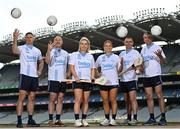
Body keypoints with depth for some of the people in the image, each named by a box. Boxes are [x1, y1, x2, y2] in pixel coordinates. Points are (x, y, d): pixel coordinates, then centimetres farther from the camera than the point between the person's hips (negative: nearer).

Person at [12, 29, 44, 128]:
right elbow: (15, 51, -25)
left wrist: (40, 70, 12)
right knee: (21, 98, -9)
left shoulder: (37, 50, 15)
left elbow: (41, 61, 29)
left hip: (35, 76, 5)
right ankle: (19, 121, -9)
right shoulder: (22, 48, -1)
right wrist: (15, 39, -39)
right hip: (25, 75, -5)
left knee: (32, 98, 8)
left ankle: (30, 120, 13)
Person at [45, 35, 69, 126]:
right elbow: (48, 61, -18)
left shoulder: (65, 53, 16)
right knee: (52, 99, -5)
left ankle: (58, 119, 8)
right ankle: (50, 119, -1)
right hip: (53, 79, -4)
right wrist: (49, 50, -31)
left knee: (60, 99, 4)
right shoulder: (51, 51, 1)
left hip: (63, 79, 4)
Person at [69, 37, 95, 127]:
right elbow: (71, 67, 0)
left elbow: (92, 69, 18)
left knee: (86, 101, 2)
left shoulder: (90, 56, 18)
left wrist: (92, 77, -1)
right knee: (78, 100, -13)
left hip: (88, 81, 4)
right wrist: (76, 77, -15)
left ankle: (84, 119, 6)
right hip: (78, 80, -3)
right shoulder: (74, 55, 8)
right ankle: (77, 120, -14)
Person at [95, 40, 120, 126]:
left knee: (113, 100, -5)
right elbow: (95, 68, 22)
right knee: (105, 101, 5)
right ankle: (107, 119, 13)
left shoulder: (116, 57, 7)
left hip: (113, 82, -2)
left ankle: (113, 119, -2)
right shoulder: (100, 58, 11)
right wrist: (98, 74, 7)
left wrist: (121, 63, -12)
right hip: (103, 82, 2)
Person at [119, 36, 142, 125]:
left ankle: (135, 118, -12)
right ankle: (128, 118, 16)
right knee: (127, 100, 9)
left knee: (132, 98, -13)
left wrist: (137, 68, -23)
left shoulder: (136, 53, 1)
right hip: (123, 79, 5)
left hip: (132, 79, -5)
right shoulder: (121, 54, 15)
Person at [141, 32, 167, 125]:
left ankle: (163, 118, -2)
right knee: (149, 97, 4)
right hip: (146, 76, 5)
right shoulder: (143, 49, 14)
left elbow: (163, 61, -2)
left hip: (156, 75, -5)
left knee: (159, 96, -5)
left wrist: (160, 55, -22)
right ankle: (152, 118, 9)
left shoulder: (156, 47, 0)